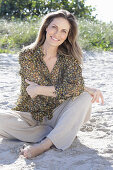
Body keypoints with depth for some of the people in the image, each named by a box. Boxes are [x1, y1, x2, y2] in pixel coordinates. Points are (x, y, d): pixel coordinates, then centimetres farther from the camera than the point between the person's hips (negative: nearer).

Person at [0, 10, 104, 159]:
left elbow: (75, 86, -23)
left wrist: (39, 89, -23)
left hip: (56, 115, 1)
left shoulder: (69, 58, -3)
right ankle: (59, 137, -22)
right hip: (31, 115, 0)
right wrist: (87, 89, -20)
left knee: (85, 97, -26)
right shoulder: (27, 55, -8)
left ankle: (46, 143, -33)